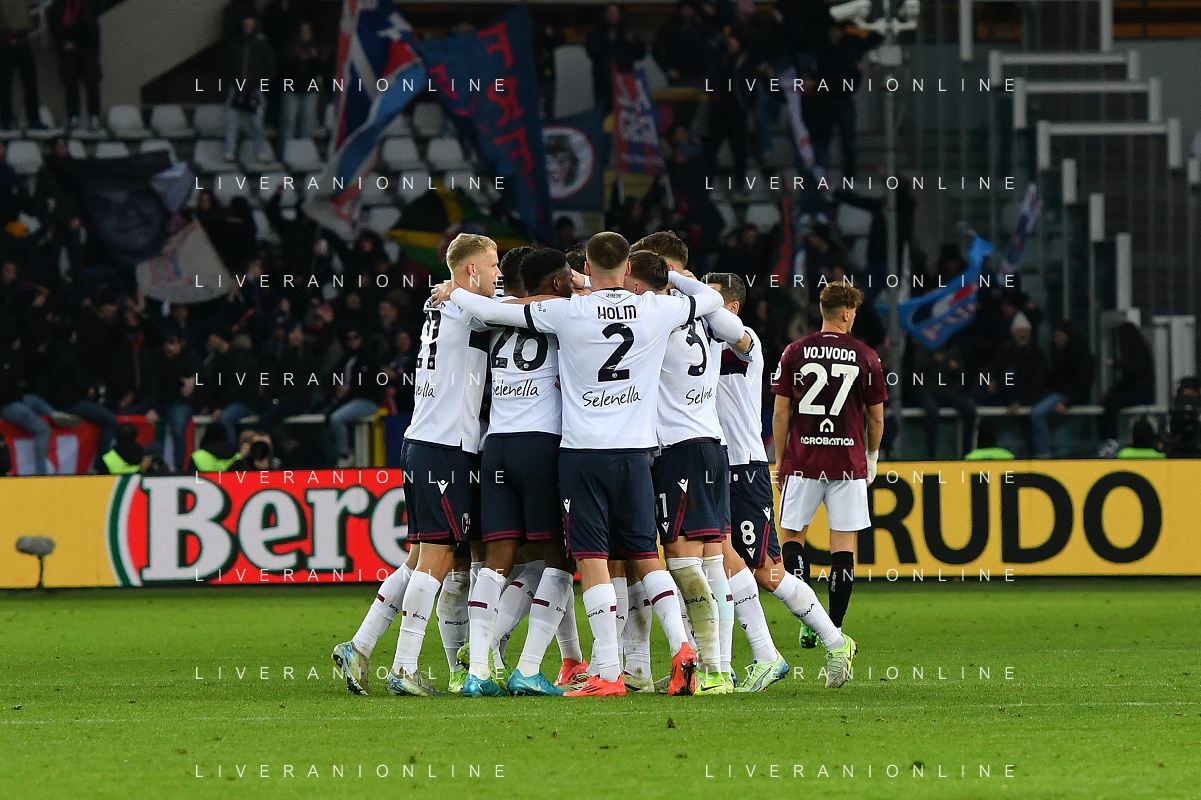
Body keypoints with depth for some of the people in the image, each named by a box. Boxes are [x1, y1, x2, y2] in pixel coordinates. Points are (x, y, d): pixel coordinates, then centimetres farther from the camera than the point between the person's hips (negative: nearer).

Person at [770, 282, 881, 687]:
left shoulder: (795, 353, 2)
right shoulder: (865, 356, 0)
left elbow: (781, 412, 2)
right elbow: (877, 417, 5)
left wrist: (780, 460, 11)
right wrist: (872, 457, 21)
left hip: (803, 457, 0)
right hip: (848, 462, 0)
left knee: (792, 536, 10)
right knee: (843, 544, 2)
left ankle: (810, 620, -7)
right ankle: (834, 637, -1)